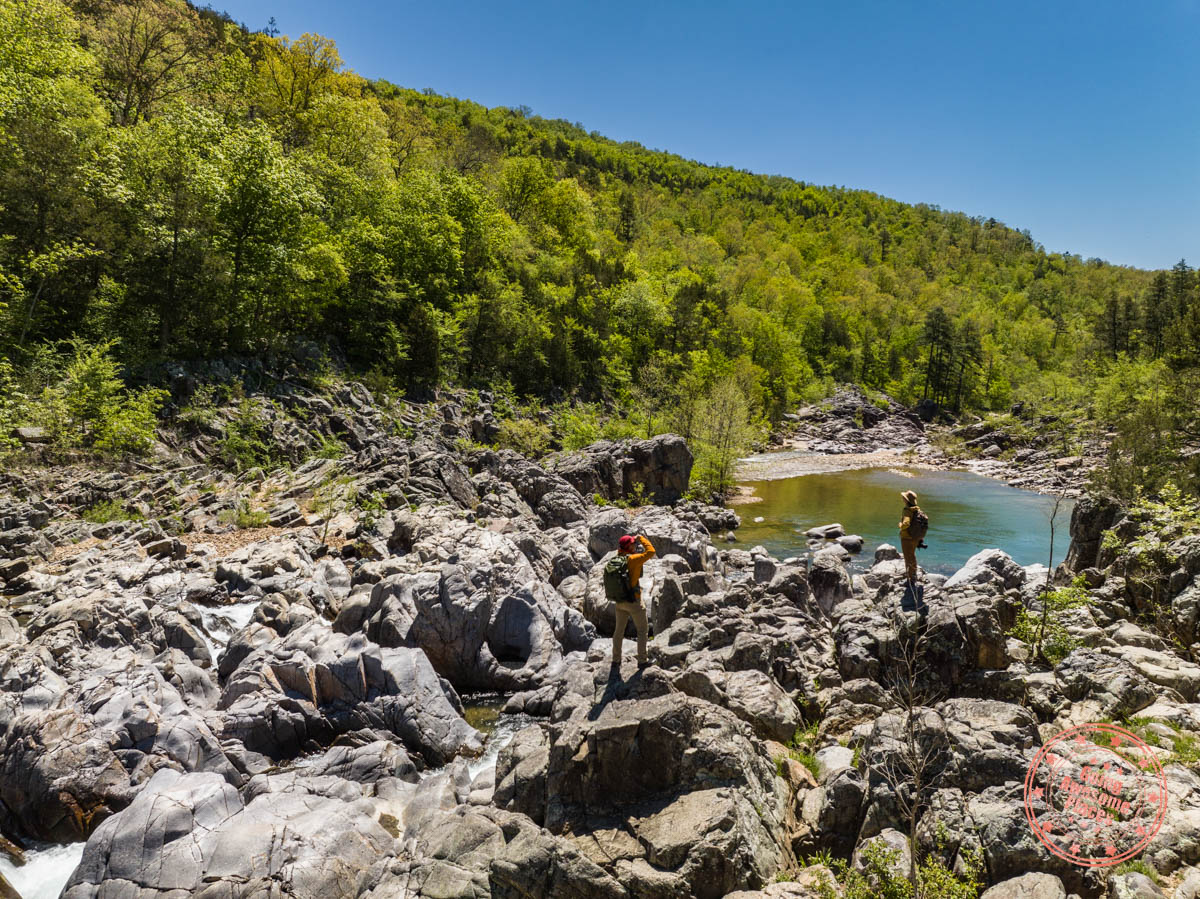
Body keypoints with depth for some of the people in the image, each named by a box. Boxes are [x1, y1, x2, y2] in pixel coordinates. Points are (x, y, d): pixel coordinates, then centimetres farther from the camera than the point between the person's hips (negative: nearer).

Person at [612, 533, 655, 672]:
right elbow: (650, 551, -19)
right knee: (642, 630, 11)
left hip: (620, 601, 6)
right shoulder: (632, 559, -20)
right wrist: (641, 538, -6)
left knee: (619, 630, 17)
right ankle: (642, 661, 14)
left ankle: (616, 661, 25)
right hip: (633, 601, -6)